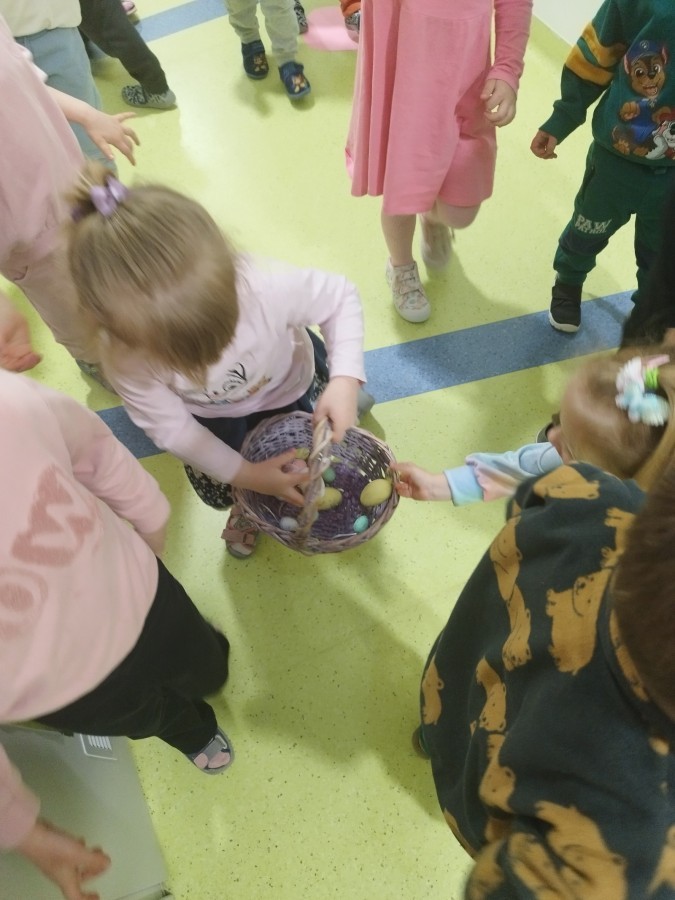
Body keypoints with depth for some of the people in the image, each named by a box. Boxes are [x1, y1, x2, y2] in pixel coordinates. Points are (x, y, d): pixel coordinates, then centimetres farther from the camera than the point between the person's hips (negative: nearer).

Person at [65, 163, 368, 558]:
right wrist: (244, 474, -22)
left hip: (289, 381, 0)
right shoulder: (126, 361, -40)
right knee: (218, 494, 13)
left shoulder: (268, 286, -48)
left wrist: (345, 380, -40)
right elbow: (171, 427, -21)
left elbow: (341, 296, -27)